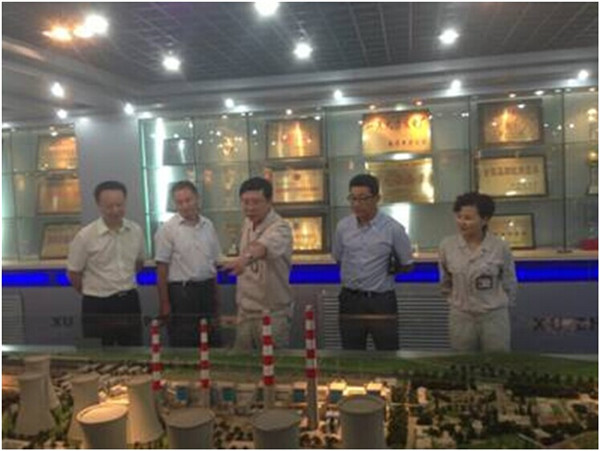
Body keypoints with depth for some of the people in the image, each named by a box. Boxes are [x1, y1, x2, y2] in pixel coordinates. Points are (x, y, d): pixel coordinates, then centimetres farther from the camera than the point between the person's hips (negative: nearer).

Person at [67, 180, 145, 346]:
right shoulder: (85, 236, -13)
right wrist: (95, 292, 8)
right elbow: (74, 274, -3)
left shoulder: (136, 231, -1)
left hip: (130, 301, 4)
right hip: (97, 306, -4)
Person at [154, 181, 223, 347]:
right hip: (181, 292, -5)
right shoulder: (167, 229, -6)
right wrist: (164, 303, -10)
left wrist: (215, 298, 12)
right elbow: (162, 268, -7)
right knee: (183, 347, 1)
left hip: (207, 289, 5)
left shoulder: (208, 225, 8)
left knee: (213, 344, 11)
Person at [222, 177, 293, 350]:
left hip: (272, 314, -7)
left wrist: (245, 258, -63)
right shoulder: (247, 224, 5)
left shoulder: (280, 228, -19)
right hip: (245, 311, 7)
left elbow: (265, 246, -42)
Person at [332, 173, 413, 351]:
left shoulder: (393, 229, -8)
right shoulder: (342, 227, 1)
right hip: (350, 301, 3)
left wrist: (382, 271, 2)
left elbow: (407, 265, 4)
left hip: (382, 302, -2)